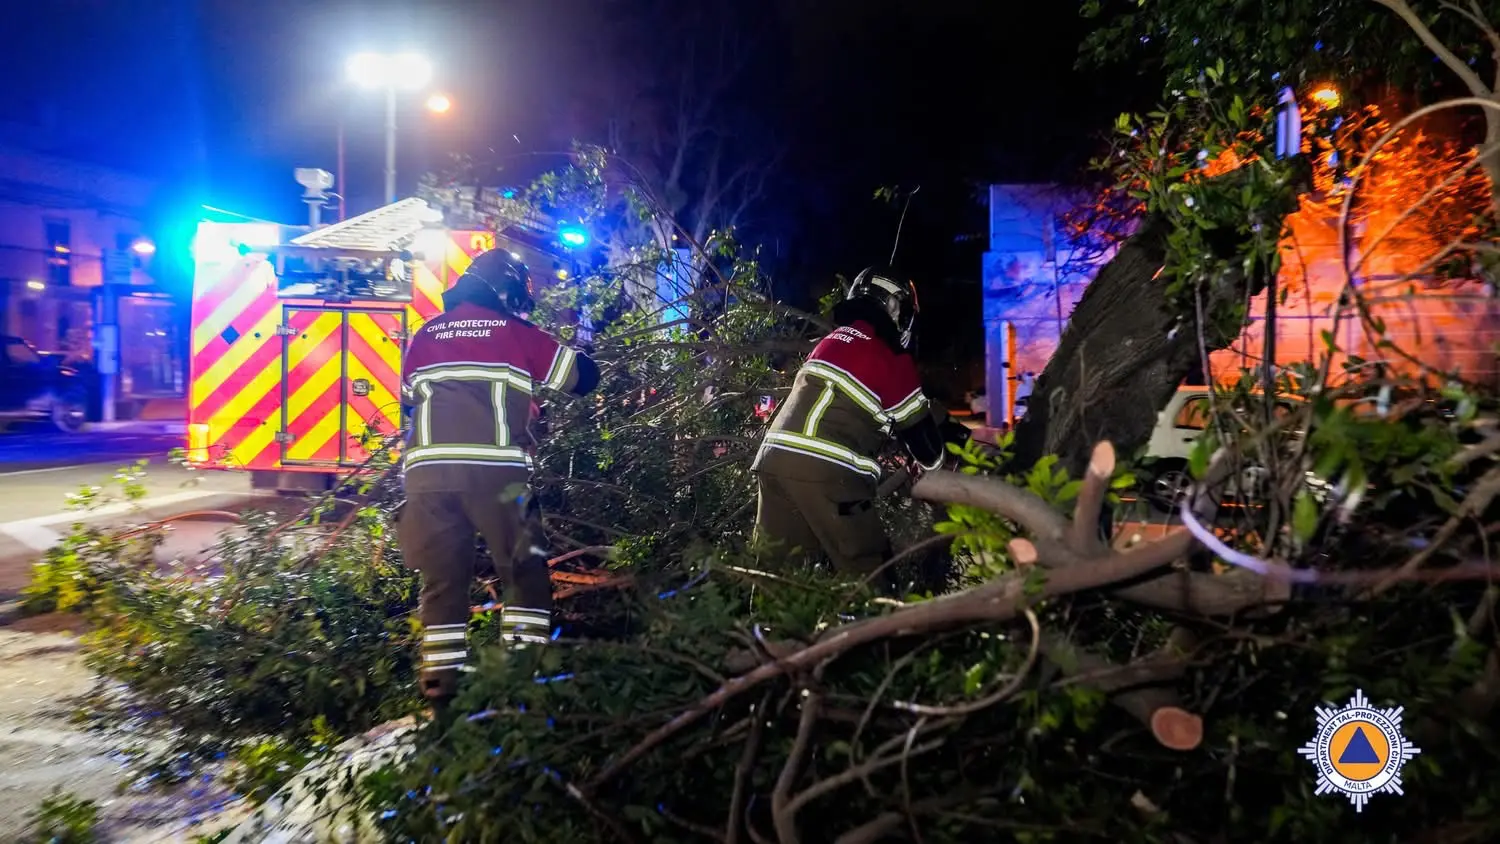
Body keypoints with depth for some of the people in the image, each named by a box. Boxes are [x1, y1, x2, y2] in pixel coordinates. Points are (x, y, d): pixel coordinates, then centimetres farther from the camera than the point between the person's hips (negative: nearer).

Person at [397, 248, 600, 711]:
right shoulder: (517, 333, 9)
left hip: (427, 469, 4)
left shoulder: (425, 335, 20)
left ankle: (440, 684, 6)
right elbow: (584, 377, 12)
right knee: (525, 570, 8)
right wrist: (572, 358, 33)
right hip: (495, 469, -3)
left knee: (442, 578, 9)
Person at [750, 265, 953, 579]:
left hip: (774, 455, 8)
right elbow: (919, 431, 10)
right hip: (826, 468, -7)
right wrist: (936, 463, 30)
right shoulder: (892, 358, 2)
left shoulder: (831, 340, 24)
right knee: (866, 571, 1)